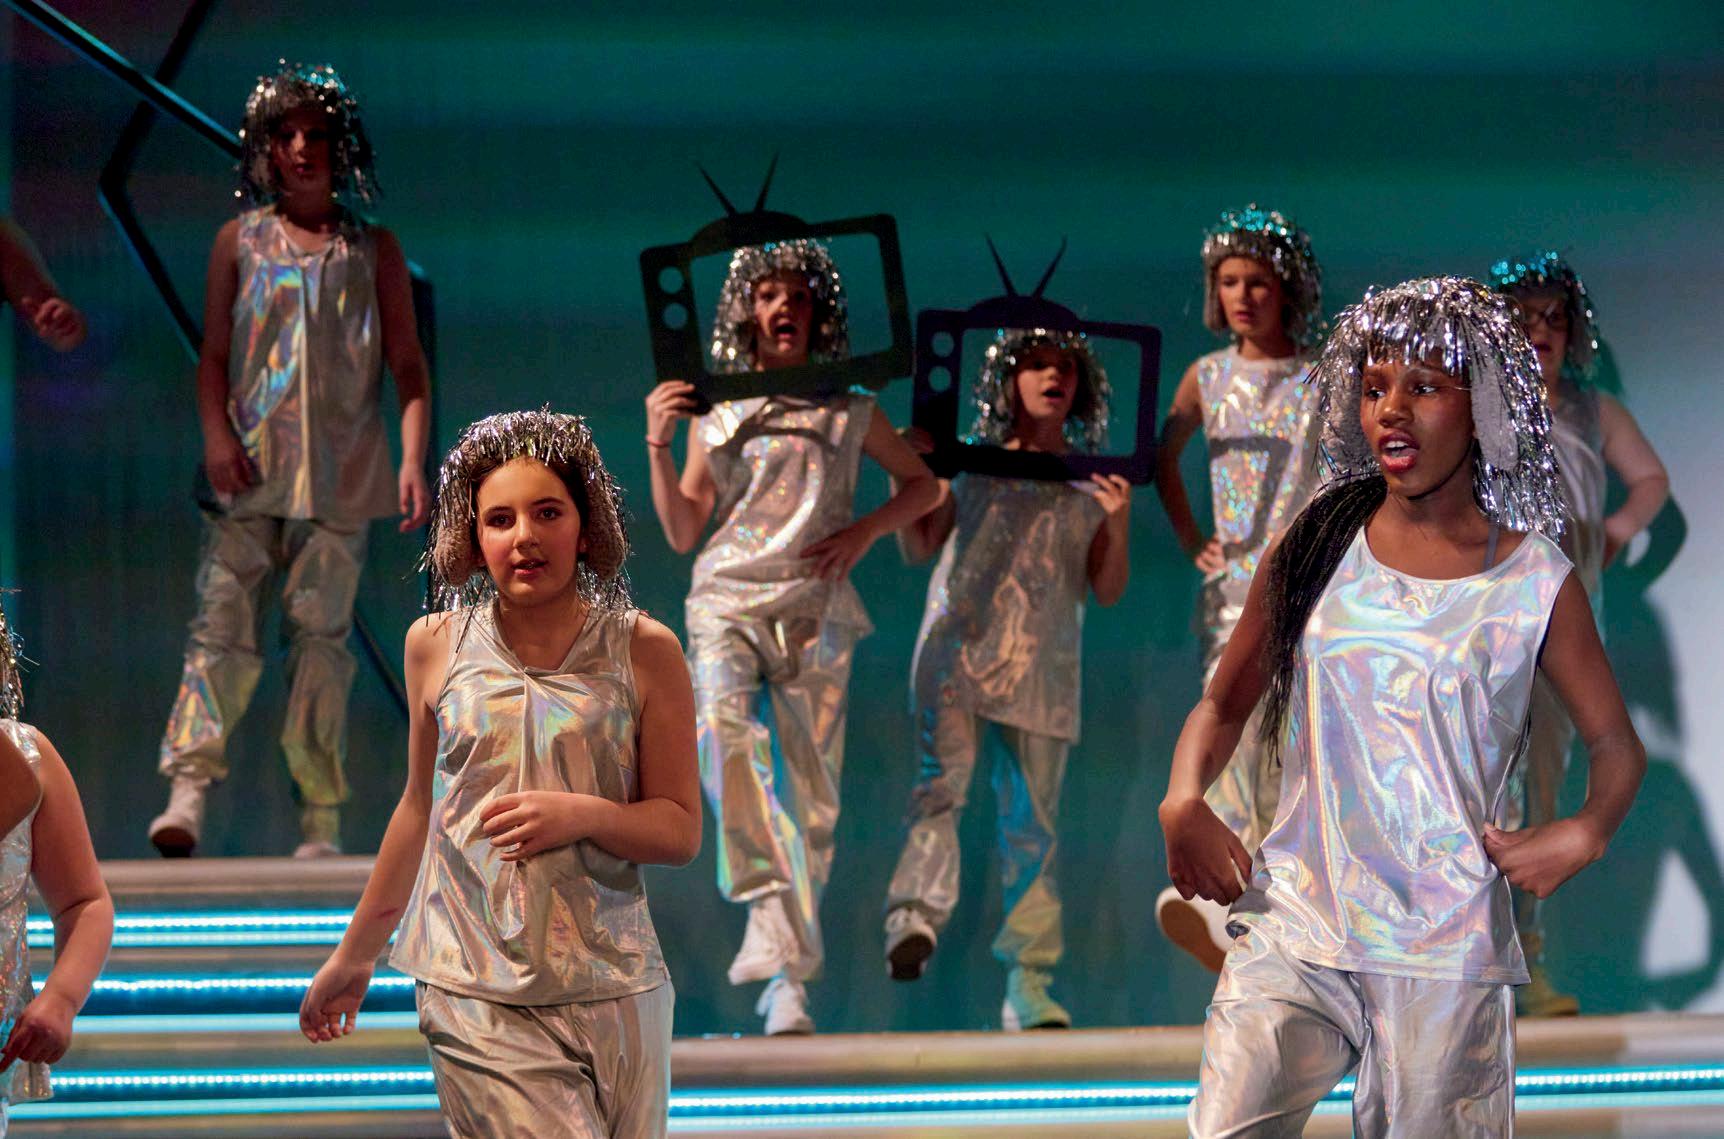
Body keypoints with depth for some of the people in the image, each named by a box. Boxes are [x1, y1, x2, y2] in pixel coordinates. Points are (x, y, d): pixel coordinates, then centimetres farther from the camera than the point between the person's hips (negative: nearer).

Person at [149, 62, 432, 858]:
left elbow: (407, 364, 7)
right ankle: (188, 787, -20)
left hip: (339, 471, 0)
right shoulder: (241, 240, 12)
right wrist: (215, 435, -6)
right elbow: (213, 352, 10)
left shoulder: (373, 249, 11)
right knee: (223, 620, -11)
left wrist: (414, 458, -6)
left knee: (321, 631, -2)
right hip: (249, 464, 0)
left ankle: (321, 821, -1)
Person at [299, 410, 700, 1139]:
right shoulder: (437, 647, 5)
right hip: (479, 998, -1)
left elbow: (681, 831, 3)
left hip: (614, 994, 1)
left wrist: (583, 814, -17)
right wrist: (356, 954, 25)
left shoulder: (644, 654, 1)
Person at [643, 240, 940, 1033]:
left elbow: (925, 484, 21)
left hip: (815, 608, 1)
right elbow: (682, 532, 11)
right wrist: (658, 446, -1)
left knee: (812, 784, -4)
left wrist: (866, 530, 4)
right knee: (724, 729, -31)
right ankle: (769, 910, -36)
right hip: (728, 599, -1)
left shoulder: (849, 413, 12)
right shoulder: (714, 416, 12)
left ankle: (789, 976, 3)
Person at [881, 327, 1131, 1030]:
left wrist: (1118, 521, -8)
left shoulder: (1089, 481, 12)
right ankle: (916, 914, -41)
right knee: (944, 778, -24)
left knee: (1034, 820, 0)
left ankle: (1029, 984, 2)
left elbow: (1109, 590, 9)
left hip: (1042, 668, 2)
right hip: (958, 649, -2)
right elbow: (919, 549, 8)